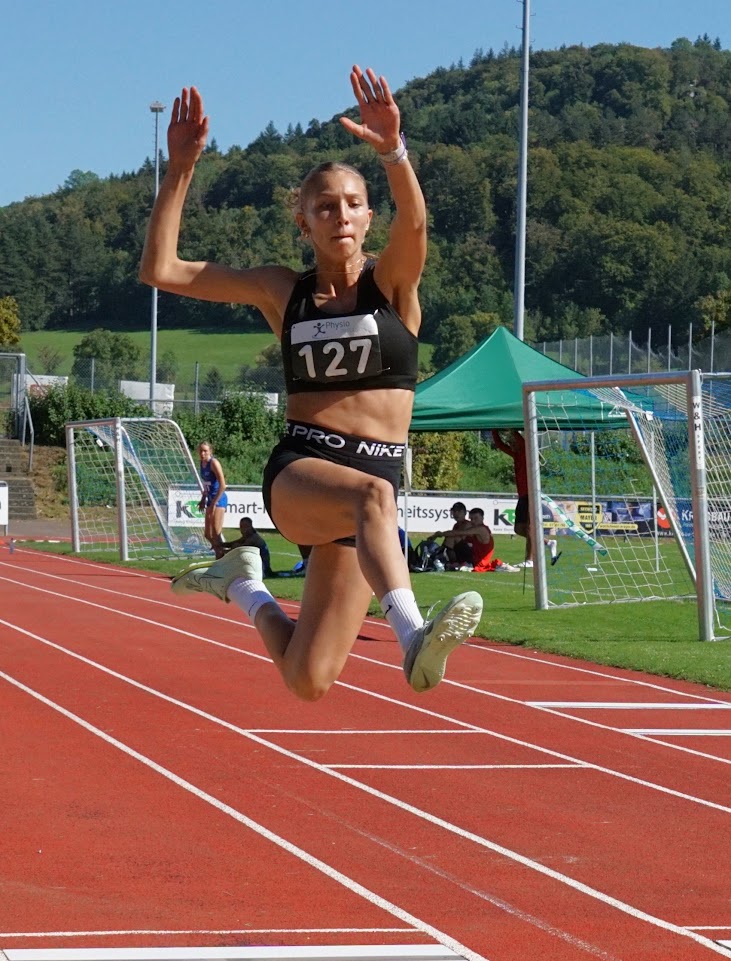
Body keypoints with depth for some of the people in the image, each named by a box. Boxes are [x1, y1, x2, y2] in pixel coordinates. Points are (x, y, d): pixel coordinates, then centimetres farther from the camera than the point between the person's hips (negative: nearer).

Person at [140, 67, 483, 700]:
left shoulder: (392, 283, 3)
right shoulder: (281, 292, 8)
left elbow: (414, 223, -22)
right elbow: (160, 271, 4)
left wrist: (393, 150, -40)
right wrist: (180, 170, -5)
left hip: (375, 477, 1)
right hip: (297, 472, -1)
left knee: (308, 682, -3)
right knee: (371, 494, -40)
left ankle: (242, 585, 25)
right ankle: (413, 637, -56)